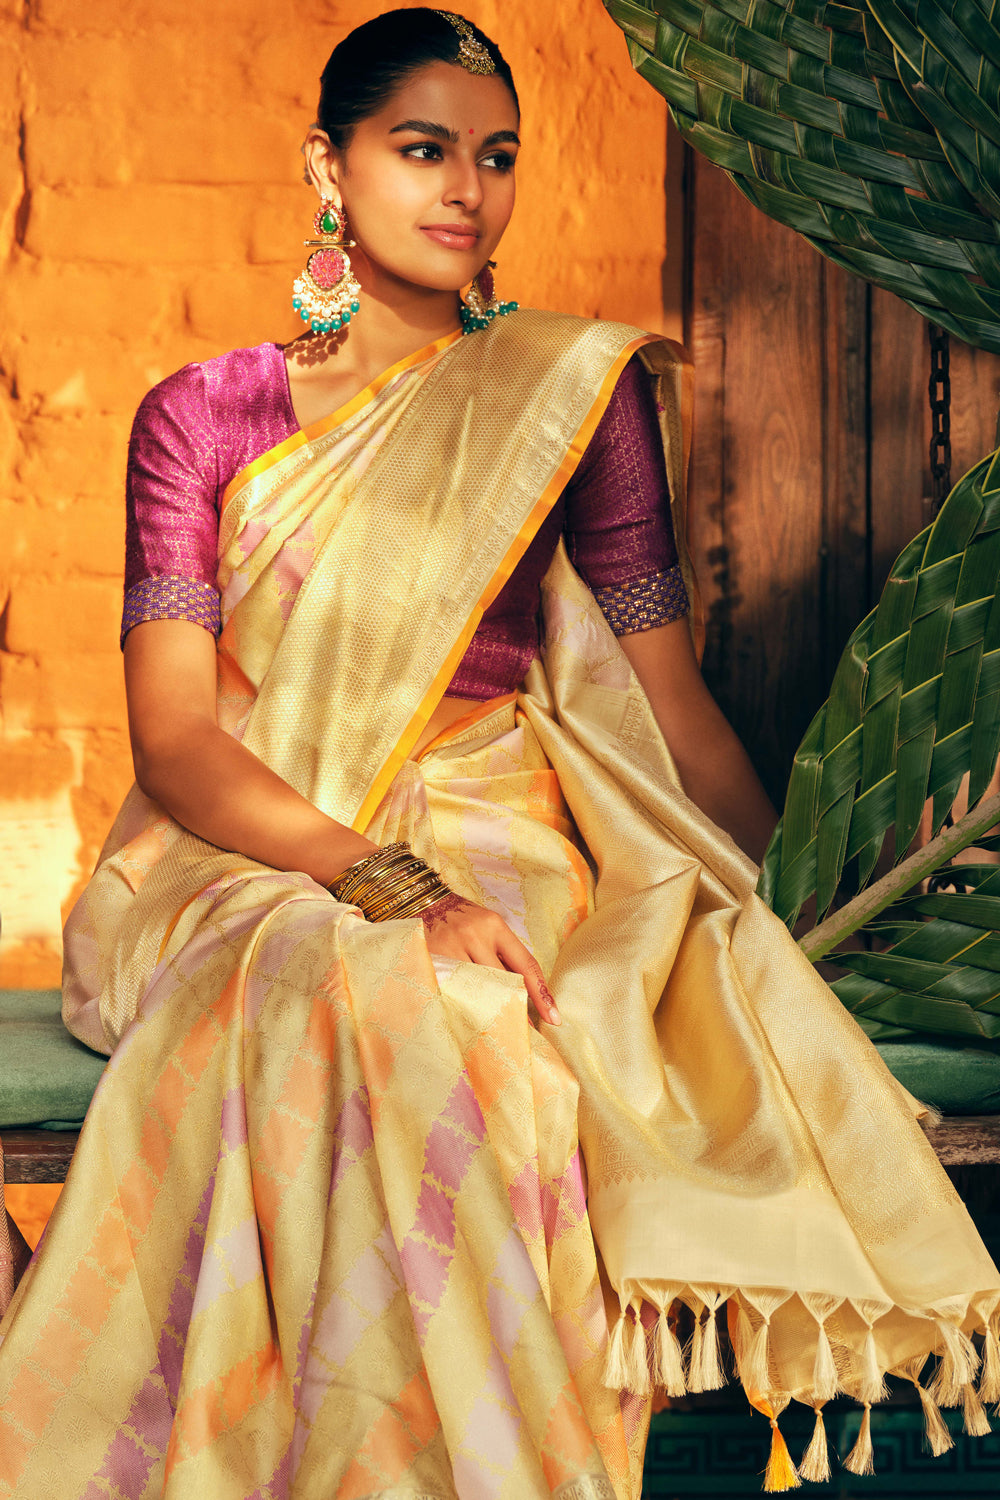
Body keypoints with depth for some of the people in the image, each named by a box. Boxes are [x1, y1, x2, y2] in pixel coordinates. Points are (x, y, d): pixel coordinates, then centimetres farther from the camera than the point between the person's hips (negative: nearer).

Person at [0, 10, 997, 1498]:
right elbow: (173, 735, -4)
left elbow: (674, 705, 9)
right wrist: (384, 881, -21)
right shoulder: (202, 416, 7)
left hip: (495, 845, 0)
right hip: (245, 859, 0)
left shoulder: (576, 390, 10)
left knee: (438, 1023, -35)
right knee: (338, 999, -36)